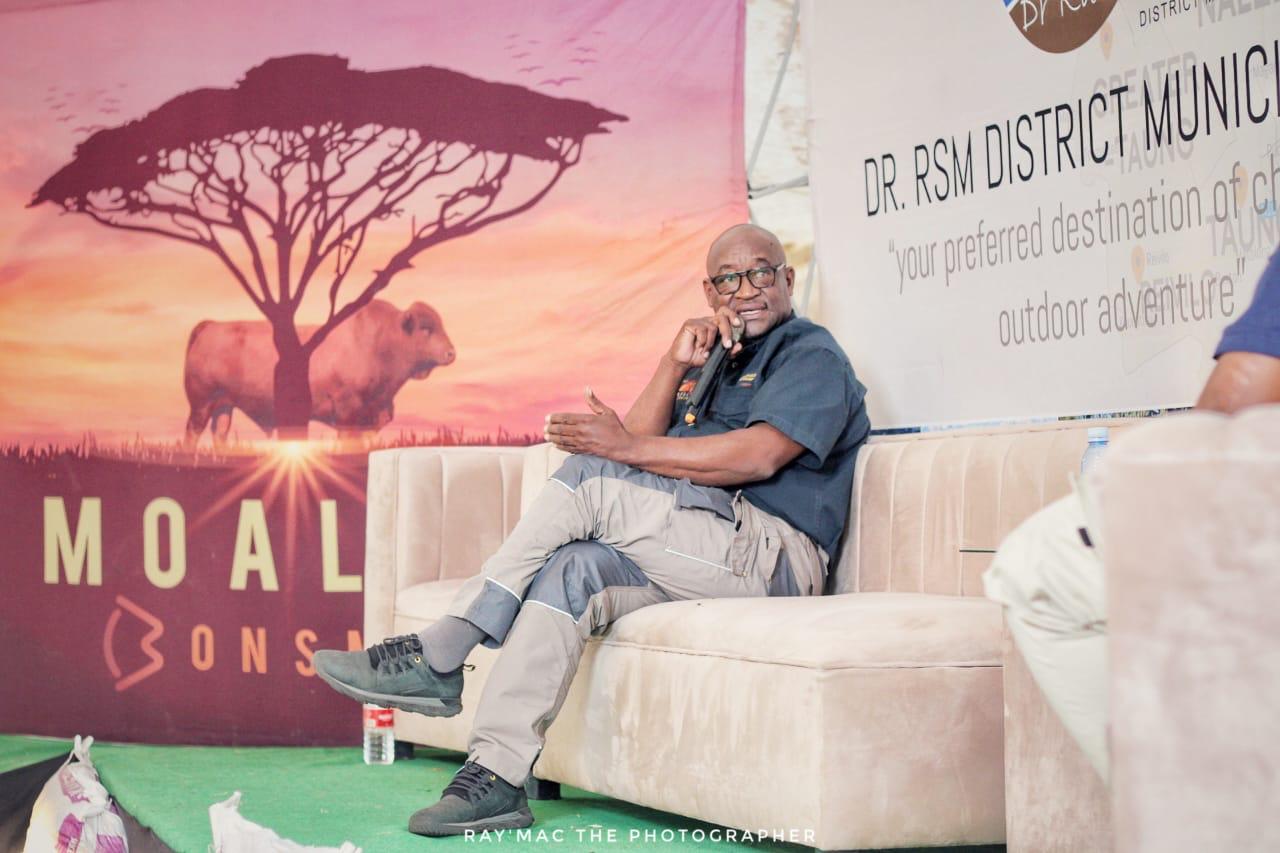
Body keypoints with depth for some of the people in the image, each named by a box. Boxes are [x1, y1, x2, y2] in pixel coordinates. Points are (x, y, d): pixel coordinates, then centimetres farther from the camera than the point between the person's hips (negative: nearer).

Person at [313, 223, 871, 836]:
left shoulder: (813, 354, 3)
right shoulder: (717, 358, 28)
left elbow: (759, 456, -16)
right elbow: (641, 443, 13)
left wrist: (627, 448, -18)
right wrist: (676, 363, -1)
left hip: (775, 553, -7)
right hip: (698, 559, 7)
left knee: (590, 478, -21)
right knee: (573, 568, -20)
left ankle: (436, 658, -21)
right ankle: (496, 778, -27)